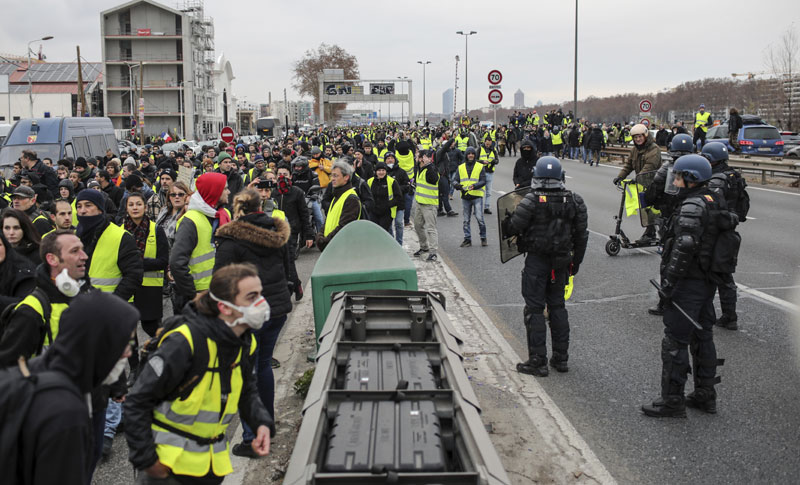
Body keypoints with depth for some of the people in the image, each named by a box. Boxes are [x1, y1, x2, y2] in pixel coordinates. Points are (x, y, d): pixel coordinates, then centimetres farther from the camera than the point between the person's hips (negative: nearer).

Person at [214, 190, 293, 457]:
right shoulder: (277, 233, 7)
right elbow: (287, 270, 16)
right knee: (264, 364, 22)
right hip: (278, 307, 6)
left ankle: (252, 438, 2)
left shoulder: (232, 238, -12)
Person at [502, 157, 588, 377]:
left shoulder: (532, 200, -15)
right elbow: (582, 235, 6)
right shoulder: (574, 201, 1)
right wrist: (576, 261, 16)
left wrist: (505, 223, 9)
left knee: (535, 309, 2)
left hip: (536, 260, -5)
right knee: (557, 306, 16)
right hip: (561, 261, 5)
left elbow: (513, 227, -14)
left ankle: (538, 361, 3)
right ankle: (561, 358, 21)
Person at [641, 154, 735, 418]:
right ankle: (705, 395, 27)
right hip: (708, 282, 10)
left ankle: (672, 401, 3)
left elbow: (684, 248, -25)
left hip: (689, 283, -10)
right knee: (703, 336, 17)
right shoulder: (716, 202, 11)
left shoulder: (692, 206, -18)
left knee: (675, 341, -3)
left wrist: (669, 283, -21)